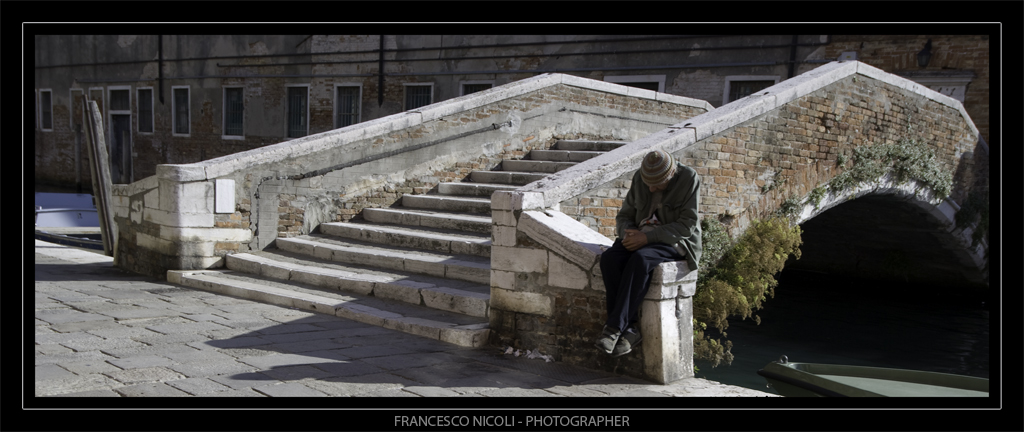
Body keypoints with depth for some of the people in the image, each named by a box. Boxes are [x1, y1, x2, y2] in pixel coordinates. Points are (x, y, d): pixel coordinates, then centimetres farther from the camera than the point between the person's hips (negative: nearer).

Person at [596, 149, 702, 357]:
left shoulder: (689, 179, -11)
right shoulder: (640, 178, 4)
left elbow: (687, 225, -17)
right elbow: (624, 215, 10)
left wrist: (648, 237, -25)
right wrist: (628, 234, -14)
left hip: (676, 242, -5)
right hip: (642, 238, 5)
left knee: (640, 259, -37)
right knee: (609, 258, -28)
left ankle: (615, 327, -32)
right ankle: (629, 329, -27)